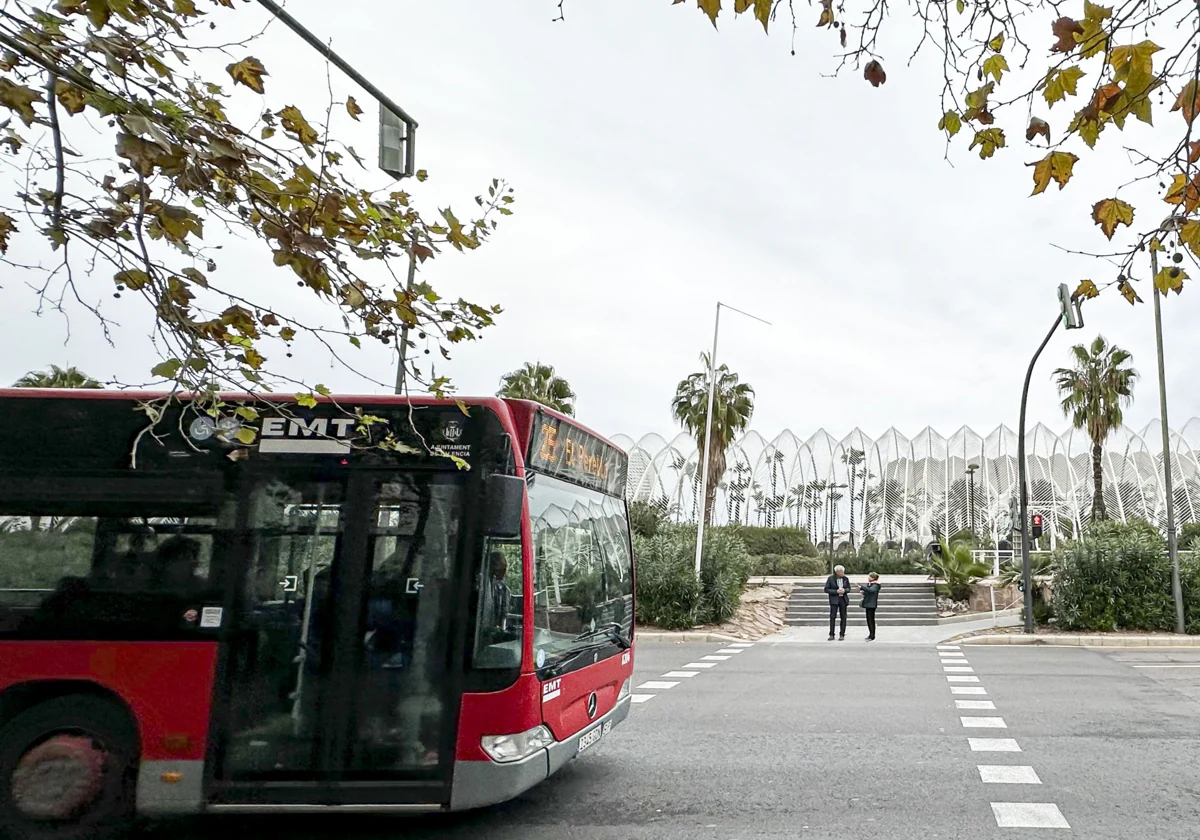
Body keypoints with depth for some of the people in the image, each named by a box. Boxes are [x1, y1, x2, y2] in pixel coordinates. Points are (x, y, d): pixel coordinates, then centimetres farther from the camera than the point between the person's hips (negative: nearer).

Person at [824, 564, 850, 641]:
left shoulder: (845, 579, 1)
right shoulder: (831, 578, -7)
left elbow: (848, 588, 12)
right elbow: (826, 589, -6)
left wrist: (844, 590, -11)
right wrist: (836, 591, -17)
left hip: (843, 599, 3)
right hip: (834, 600, -3)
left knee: (843, 617, 4)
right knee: (832, 617, -6)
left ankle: (842, 635, 11)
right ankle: (831, 635, 0)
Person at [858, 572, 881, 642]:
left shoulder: (876, 585, -14)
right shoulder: (869, 583, 12)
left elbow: (871, 590, -33)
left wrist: (861, 587, -37)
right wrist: (863, 592, 1)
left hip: (872, 604, -9)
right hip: (868, 603, 9)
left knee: (871, 620, -6)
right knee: (868, 619, 14)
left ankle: (872, 636, -1)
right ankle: (870, 634, 24)